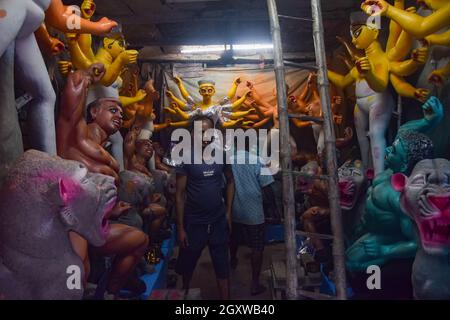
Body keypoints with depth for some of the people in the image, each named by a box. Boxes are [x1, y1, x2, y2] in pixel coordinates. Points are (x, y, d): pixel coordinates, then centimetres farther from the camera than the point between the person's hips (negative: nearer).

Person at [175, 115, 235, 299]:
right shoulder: (186, 159, -12)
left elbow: (230, 181, 10)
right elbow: (180, 194, -9)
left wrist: (228, 211, 4)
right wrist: (180, 227, -10)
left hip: (219, 221, 2)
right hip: (194, 222, -1)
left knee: (222, 267, 11)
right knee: (187, 265, 18)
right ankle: (184, 293, 46)